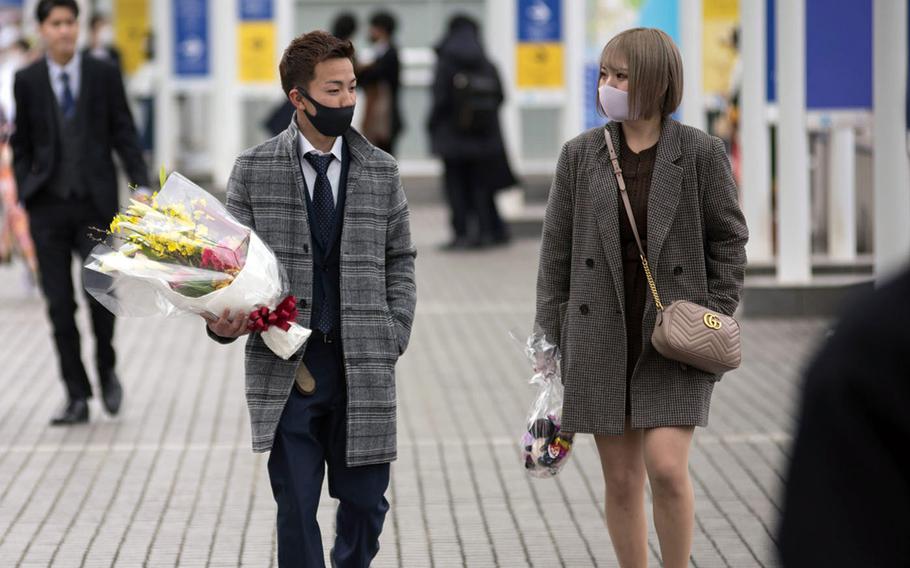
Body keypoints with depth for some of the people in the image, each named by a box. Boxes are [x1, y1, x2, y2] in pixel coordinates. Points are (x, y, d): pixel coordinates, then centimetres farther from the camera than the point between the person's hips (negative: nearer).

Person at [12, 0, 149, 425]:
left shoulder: (104, 75, 2)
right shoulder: (27, 82, 4)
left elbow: (124, 135, 3)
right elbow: (22, 146, 9)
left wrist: (142, 186, -5)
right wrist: (24, 196, 2)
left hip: (95, 203, -1)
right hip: (48, 207, 1)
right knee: (59, 305, 0)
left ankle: (106, 369, 22)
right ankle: (77, 397, 7)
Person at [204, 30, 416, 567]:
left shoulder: (382, 171, 7)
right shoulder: (253, 171, 2)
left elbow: (400, 260, 13)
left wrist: (394, 335, 0)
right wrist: (224, 320, -13)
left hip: (363, 366, 1)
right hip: (285, 364, -1)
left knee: (366, 501, 6)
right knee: (296, 507, 1)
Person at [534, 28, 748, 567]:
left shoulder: (702, 153, -3)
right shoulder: (581, 154, 3)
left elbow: (729, 240, 3)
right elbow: (557, 251, 6)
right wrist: (549, 340, 3)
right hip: (601, 337, 2)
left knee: (667, 466, -14)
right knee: (621, 480, 6)